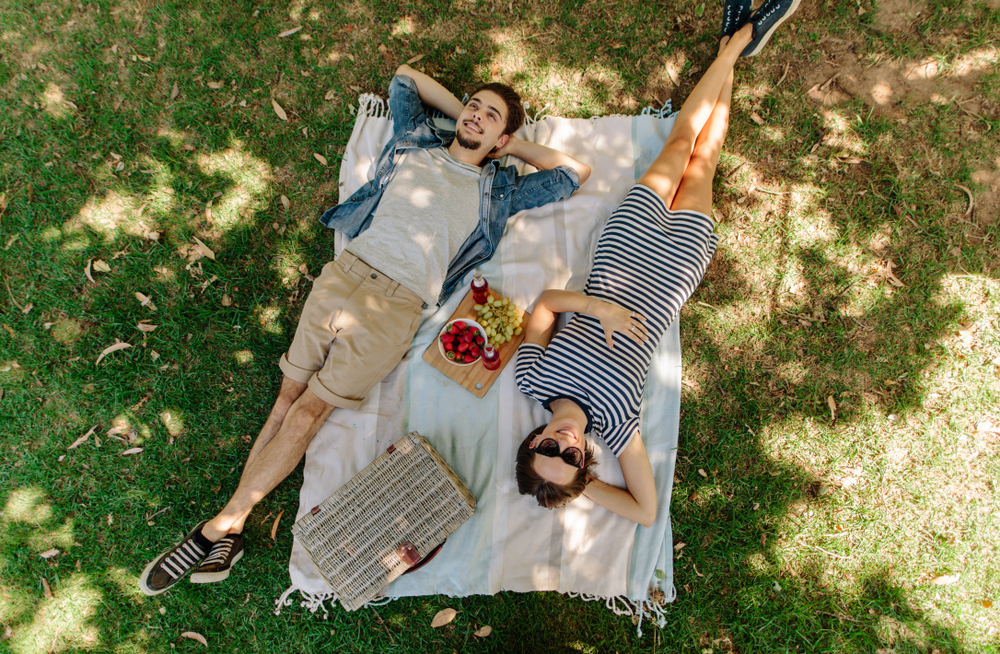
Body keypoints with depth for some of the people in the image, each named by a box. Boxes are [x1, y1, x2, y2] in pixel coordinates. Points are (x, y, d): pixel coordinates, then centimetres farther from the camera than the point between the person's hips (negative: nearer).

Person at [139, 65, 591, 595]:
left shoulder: (499, 191, 14)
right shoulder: (416, 144, 20)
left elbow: (577, 172, 18)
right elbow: (404, 77, 35)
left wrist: (515, 144, 20)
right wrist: (460, 114, 29)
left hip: (396, 304, -2)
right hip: (346, 271, 3)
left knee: (310, 408, -8)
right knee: (289, 394, -3)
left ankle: (222, 525, 1)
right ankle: (230, 532, 3)